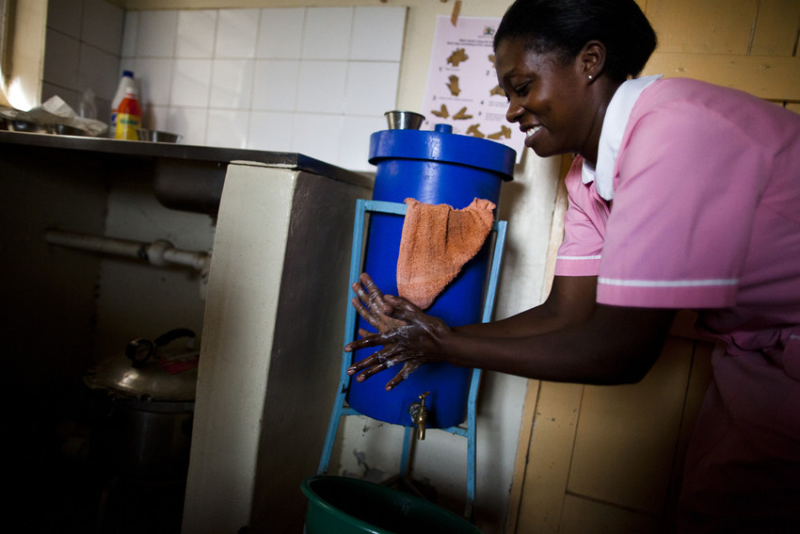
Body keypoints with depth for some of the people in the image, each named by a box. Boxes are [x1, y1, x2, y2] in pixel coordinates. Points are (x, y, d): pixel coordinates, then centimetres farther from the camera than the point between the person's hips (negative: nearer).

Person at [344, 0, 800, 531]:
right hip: (755, 359, 7)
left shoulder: (676, 131, -30)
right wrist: (437, 338, -5)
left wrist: (448, 344, -21)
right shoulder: (590, 174, -2)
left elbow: (620, 352, -29)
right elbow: (566, 314, -1)